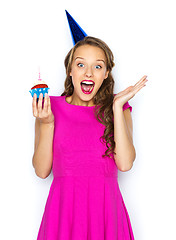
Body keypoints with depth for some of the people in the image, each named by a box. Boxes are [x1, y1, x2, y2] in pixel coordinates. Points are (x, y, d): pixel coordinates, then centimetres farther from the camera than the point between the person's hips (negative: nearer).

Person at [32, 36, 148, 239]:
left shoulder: (119, 110, 3)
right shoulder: (50, 107, 2)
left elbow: (125, 164, -13)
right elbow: (41, 171, -1)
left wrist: (118, 106, -10)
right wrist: (47, 123, -13)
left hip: (105, 209, 0)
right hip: (63, 209, 0)